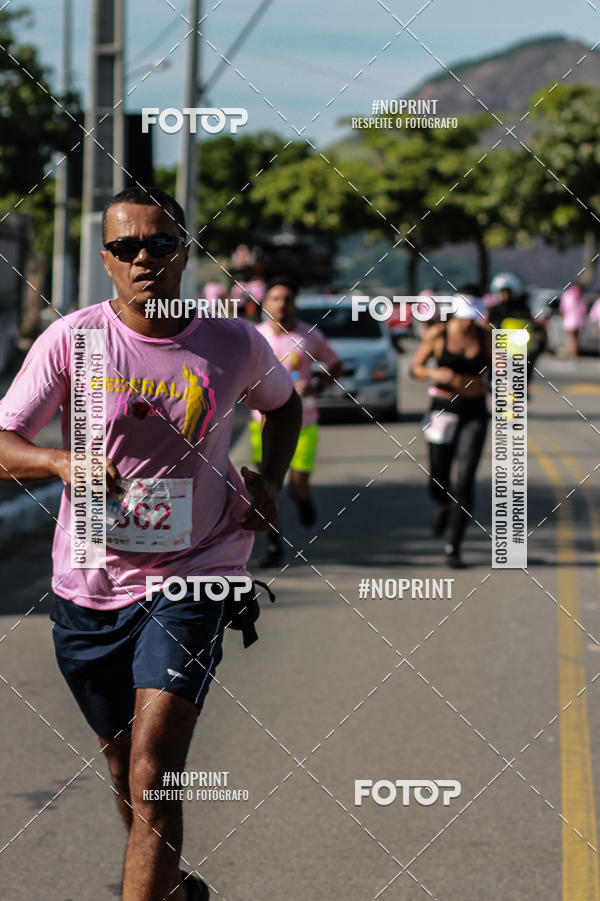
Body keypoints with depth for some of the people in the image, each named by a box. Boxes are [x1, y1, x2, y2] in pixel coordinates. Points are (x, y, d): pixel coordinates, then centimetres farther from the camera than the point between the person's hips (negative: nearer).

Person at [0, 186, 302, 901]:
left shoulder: (235, 346, -2)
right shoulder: (71, 340, -6)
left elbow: (283, 404, 21)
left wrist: (270, 480, 4)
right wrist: (62, 462, -29)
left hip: (190, 579, -2)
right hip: (89, 584, 2)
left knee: (153, 775, -18)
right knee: (125, 764, 19)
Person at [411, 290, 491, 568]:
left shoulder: (485, 337, 0)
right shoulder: (437, 334, -5)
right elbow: (415, 368, 1)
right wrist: (434, 373, -20)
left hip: (474, 412, 0)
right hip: (443, 409, 0)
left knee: (465, 481, -11)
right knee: (438, 482, 7)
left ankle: (453, 546, -4)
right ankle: (444, 506, 46)